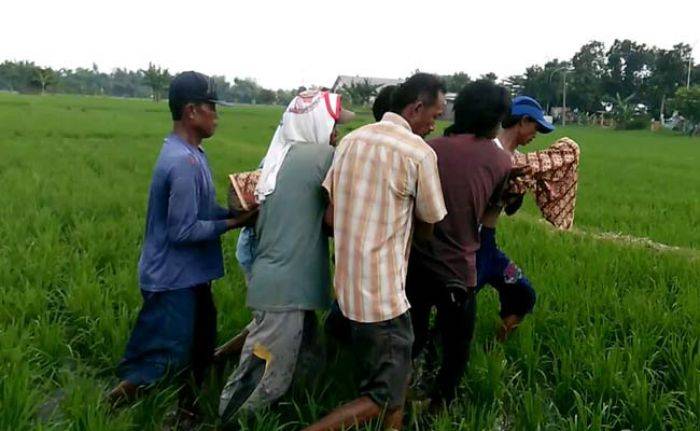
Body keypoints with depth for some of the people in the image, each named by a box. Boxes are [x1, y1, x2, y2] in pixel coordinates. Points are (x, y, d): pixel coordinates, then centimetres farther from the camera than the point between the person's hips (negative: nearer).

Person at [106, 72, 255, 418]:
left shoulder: (189, 153, 7)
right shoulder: (183, 162, -25)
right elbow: (183, 231, -24)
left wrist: (234, 211, -2)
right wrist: (232, 224, -16)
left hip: (188, 275, 10)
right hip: (174, 279, -10)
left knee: (198, 349, 21)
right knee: (167, 359, 1)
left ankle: (187, 408, 37)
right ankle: (111, 404, 16)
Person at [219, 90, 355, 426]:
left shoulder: (278, 157, 12)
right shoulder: (324, 156, -10)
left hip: (275, 276, 9)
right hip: (287, 284, -9)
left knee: (301, 350, 21)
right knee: (267, 378, 2)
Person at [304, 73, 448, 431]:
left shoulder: (351, 140, 5)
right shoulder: (419, 152, -13)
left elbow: (332, 216, 8)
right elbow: (427, 228, -2)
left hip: (349, 287, 8)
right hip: (382, 293, -8)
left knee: (379, 382, 22)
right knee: (385, 398, 6)